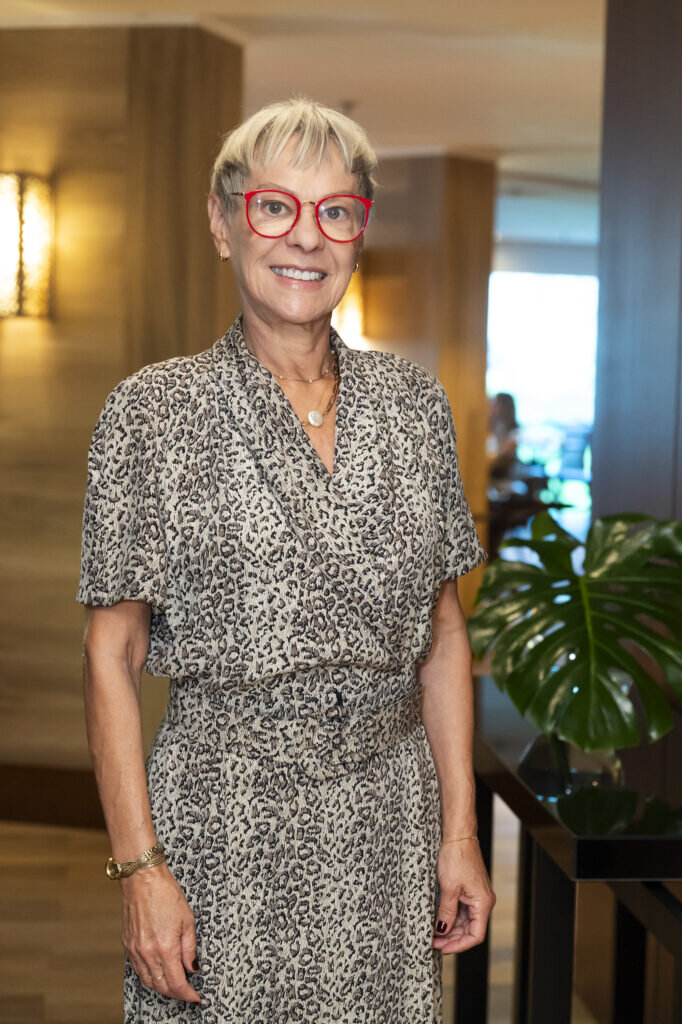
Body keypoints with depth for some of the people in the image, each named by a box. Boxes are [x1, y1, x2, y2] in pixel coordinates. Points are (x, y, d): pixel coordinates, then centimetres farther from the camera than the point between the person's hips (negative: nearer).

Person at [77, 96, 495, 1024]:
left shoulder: (414, 400, 4)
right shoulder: (154, 412, -6)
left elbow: (442, 633, 8)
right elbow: (112, 658, -6)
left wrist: (459, 832, 4)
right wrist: (140, 868, -11)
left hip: (390, 822, 3)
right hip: (224, 820, -3)